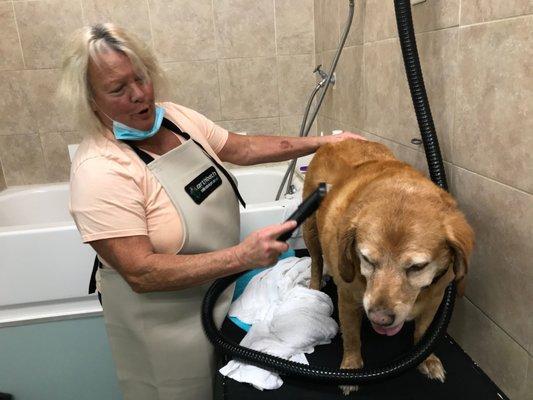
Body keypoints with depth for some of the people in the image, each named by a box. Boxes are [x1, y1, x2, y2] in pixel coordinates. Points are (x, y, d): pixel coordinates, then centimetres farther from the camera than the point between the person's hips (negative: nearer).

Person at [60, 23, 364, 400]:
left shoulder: (177, 116, -5)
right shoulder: (99, 171, -26)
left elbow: (243, 147, 3)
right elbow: (141, 273, -30)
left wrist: (322, 142, -1)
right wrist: (242, 255, -36)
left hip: (222, 291, 7)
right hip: (163, 321, -7)